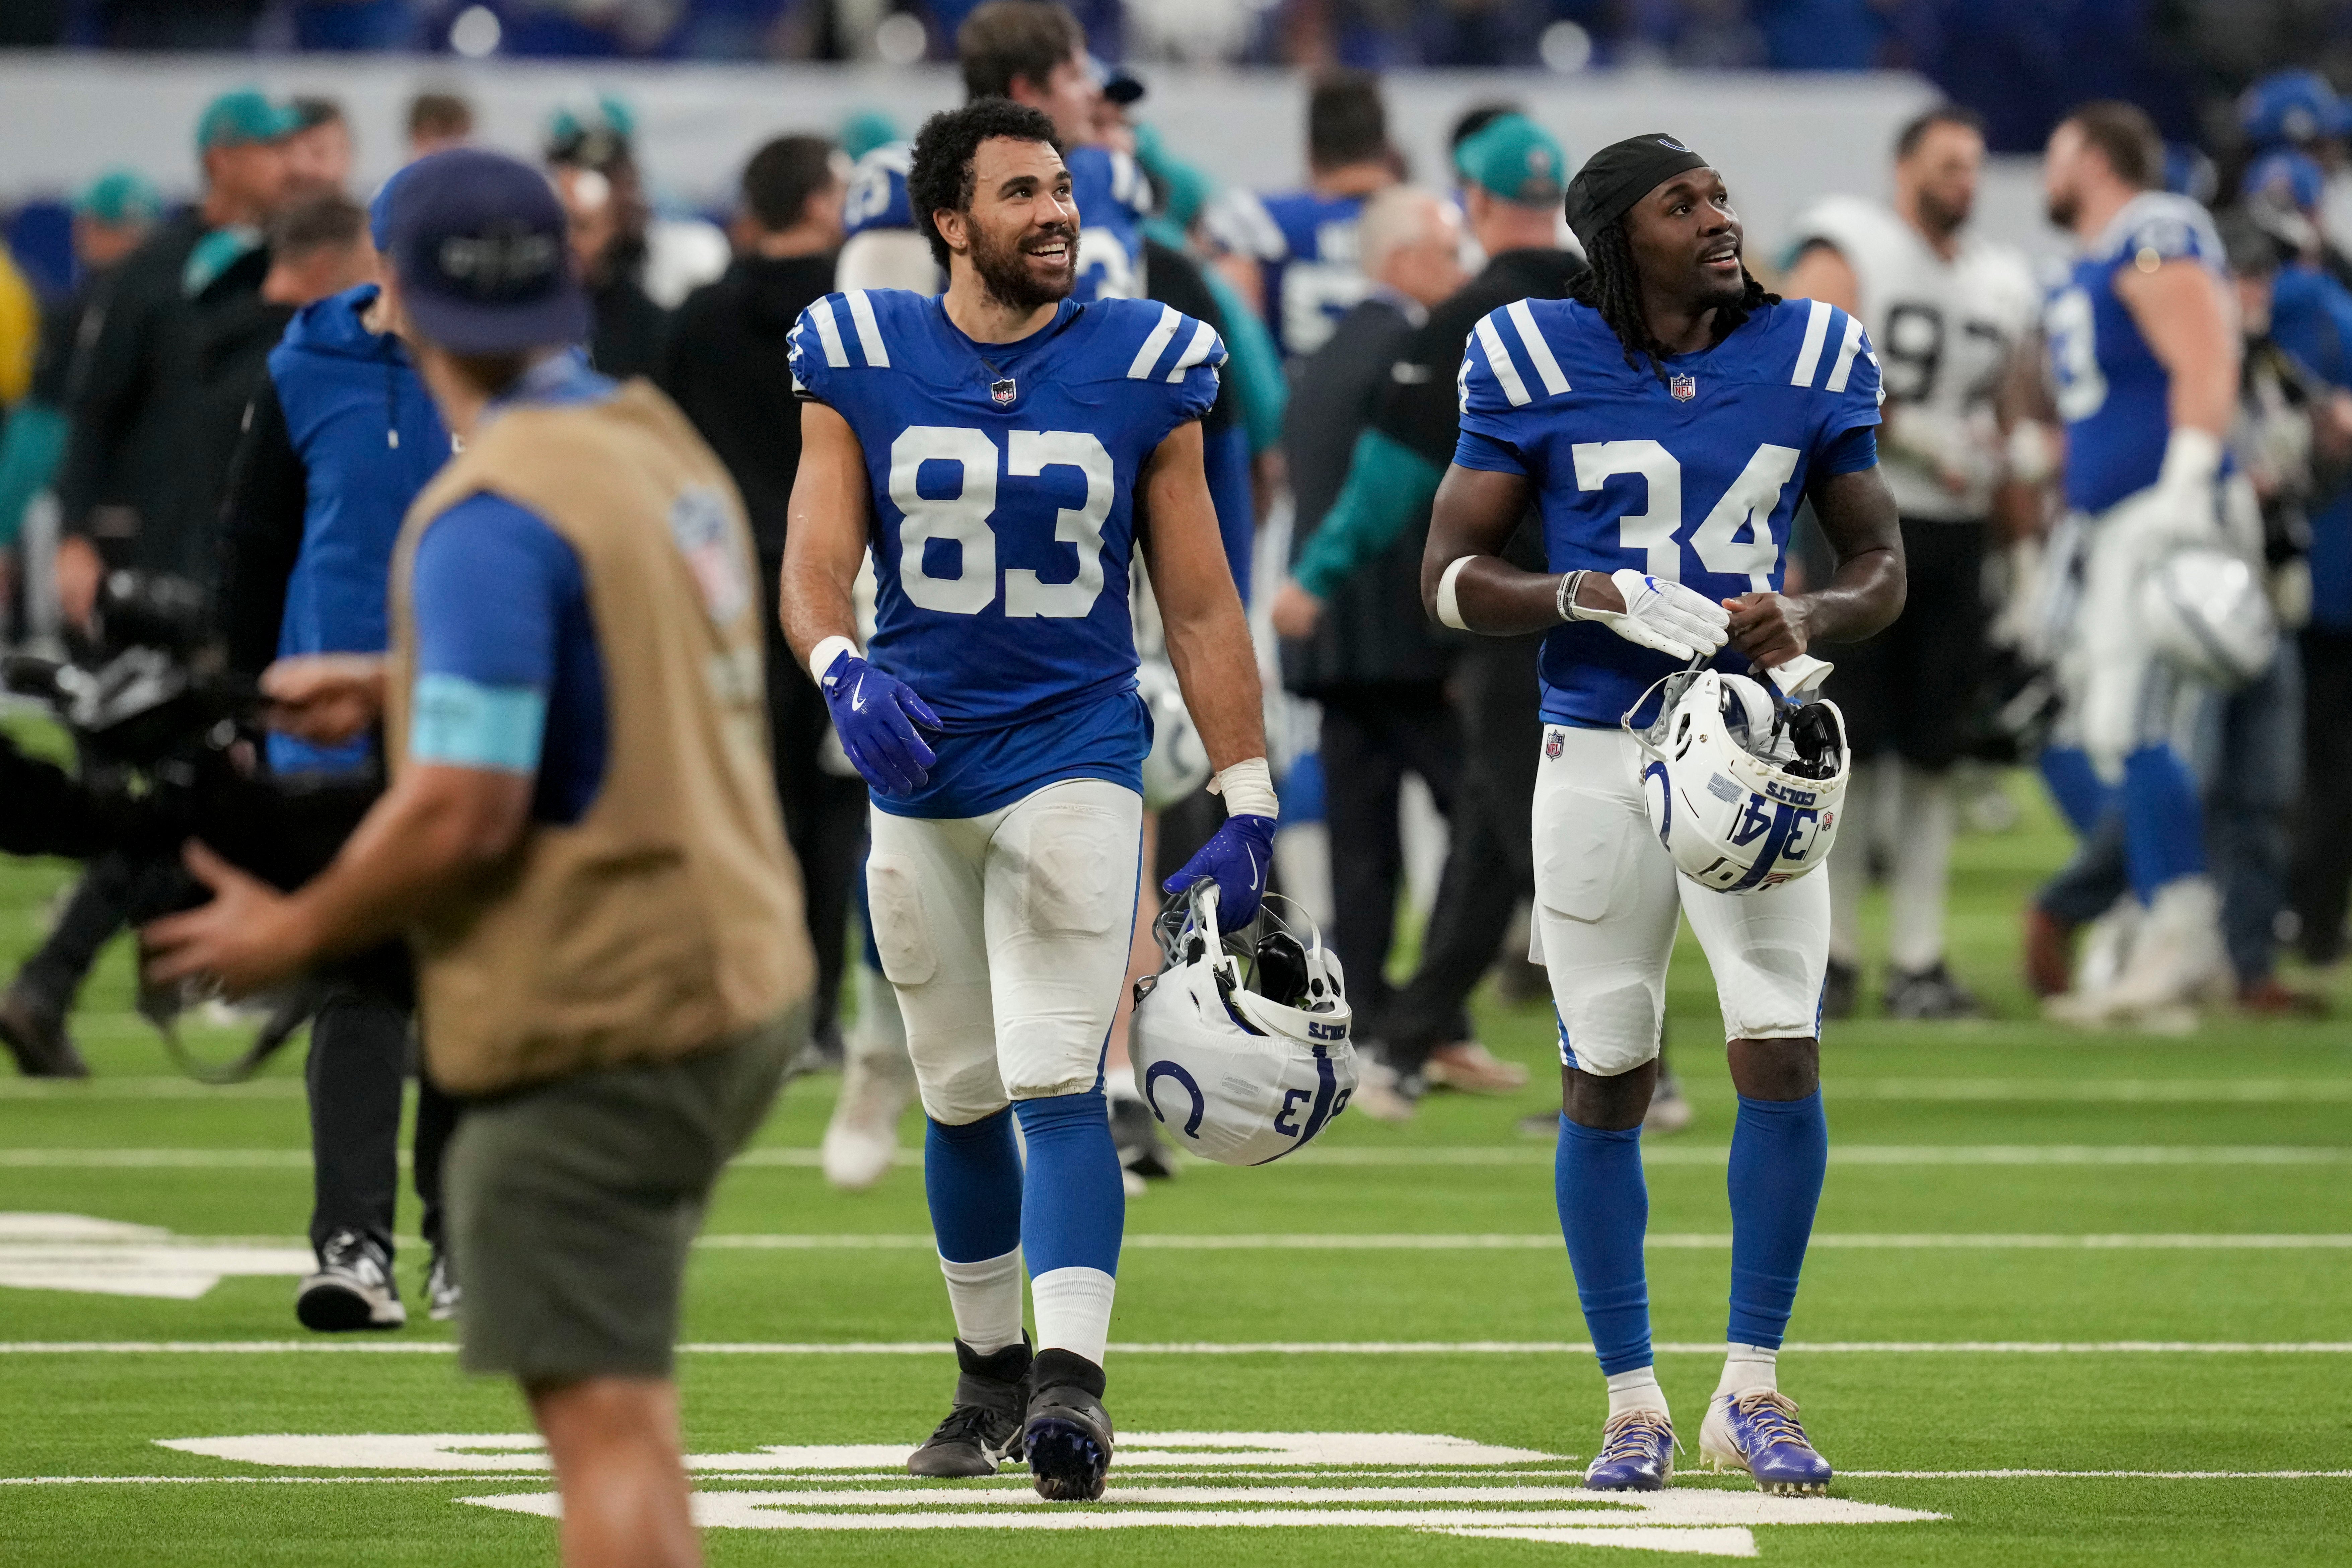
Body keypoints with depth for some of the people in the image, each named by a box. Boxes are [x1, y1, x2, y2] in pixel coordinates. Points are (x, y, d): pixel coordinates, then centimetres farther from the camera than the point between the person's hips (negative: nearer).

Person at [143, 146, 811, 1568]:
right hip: (741, 982, 9)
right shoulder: (666, 443, 9)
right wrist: (403, 689, 26)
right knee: (624, 1394, 21)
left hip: (593, 1020, -9)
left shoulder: (491, 516, -17)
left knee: (605, 1421, -8)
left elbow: (467, 811, -21)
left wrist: (294, 932, -7)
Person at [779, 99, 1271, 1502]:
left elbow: (1201, 607, 3)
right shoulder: (863, 363, 0)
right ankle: (994, 1372, 28)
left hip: (1075, 756, -2)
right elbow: (816, 570, -6)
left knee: (1058, 1083, -16)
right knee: (963, 1096, 12)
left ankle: (1074, 1380, -25)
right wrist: (846, 676, -28)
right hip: (918, 761, 2)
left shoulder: (1141, 368, -1)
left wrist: (1250, 806, 0)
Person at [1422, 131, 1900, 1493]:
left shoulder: (1808, 360, 2)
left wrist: (1811, 620, -13)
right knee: (1606, 1086, 3)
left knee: (1784, 1061, -10)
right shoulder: (1540, 369, -4)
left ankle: (1753, 1392, 3)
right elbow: (1451, 576, -3)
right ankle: (1636, 1405, 16)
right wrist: (1593, 596, -21)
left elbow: (1884, 562, 9)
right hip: (1600, 758, -1)